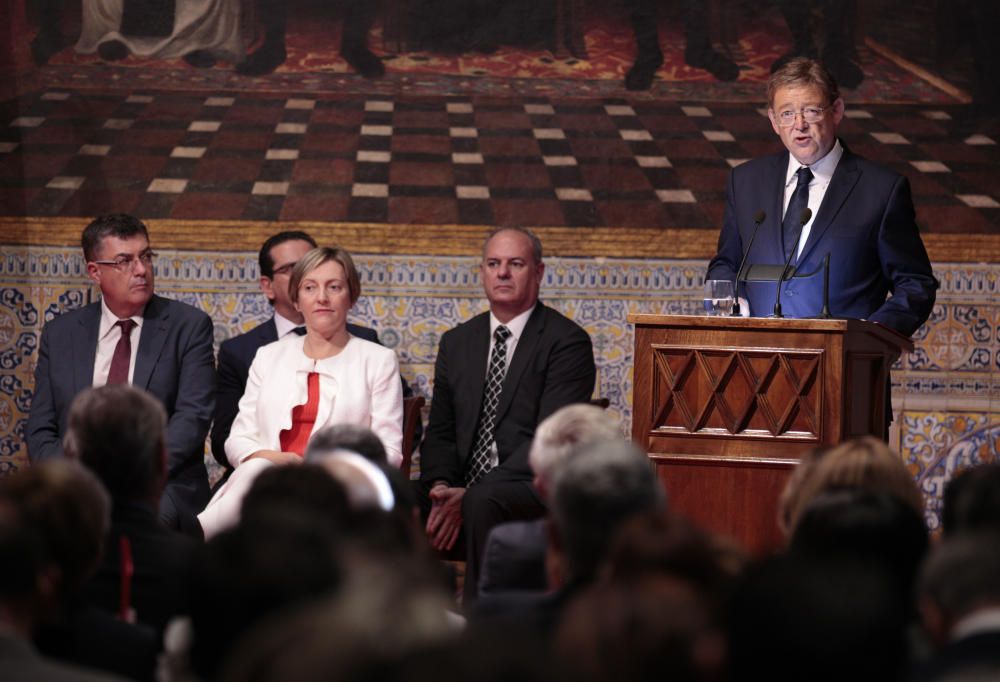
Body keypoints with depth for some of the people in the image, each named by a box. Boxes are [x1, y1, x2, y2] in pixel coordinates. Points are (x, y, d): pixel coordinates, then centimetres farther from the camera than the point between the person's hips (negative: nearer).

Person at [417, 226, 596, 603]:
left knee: (483, 502, -37)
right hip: (462, 488, 5)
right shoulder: (457, 342, 18)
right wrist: (441, 486, -9)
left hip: (536, 486, -5)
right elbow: (440, 432, 15)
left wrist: (471, 495, -20)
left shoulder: (568, 341, -2)